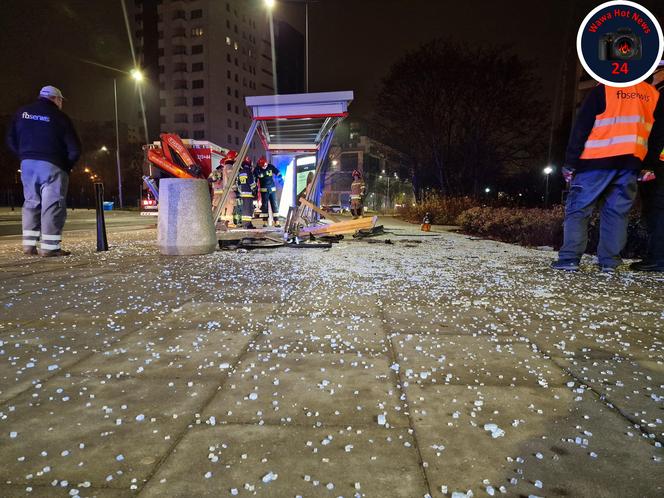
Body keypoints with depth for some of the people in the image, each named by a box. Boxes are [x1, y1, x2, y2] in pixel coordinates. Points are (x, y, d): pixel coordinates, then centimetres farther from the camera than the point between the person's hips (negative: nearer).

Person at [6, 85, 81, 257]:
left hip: (27, 164, 6)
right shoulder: (59, 117, -4)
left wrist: (25, 156, 18)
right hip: (51, 165, -5)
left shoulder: (22, 112, 11)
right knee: (52, 204, -5)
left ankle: (29, 244, 11)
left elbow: (11, 140, 12)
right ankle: (49, 247, -8)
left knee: (31, 202, 14)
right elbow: (74, 149, -8)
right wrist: (67, 166, 7)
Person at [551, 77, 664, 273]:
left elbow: (581, 127, -4)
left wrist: (570, 162, -3)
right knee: (617, 212, 8)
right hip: (632, 161, 4)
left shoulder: (604, 89, 2)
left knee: (578, 208, -2)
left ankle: (569, 258, -9)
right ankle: (609, 261, 5)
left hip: (598, 159, -4)